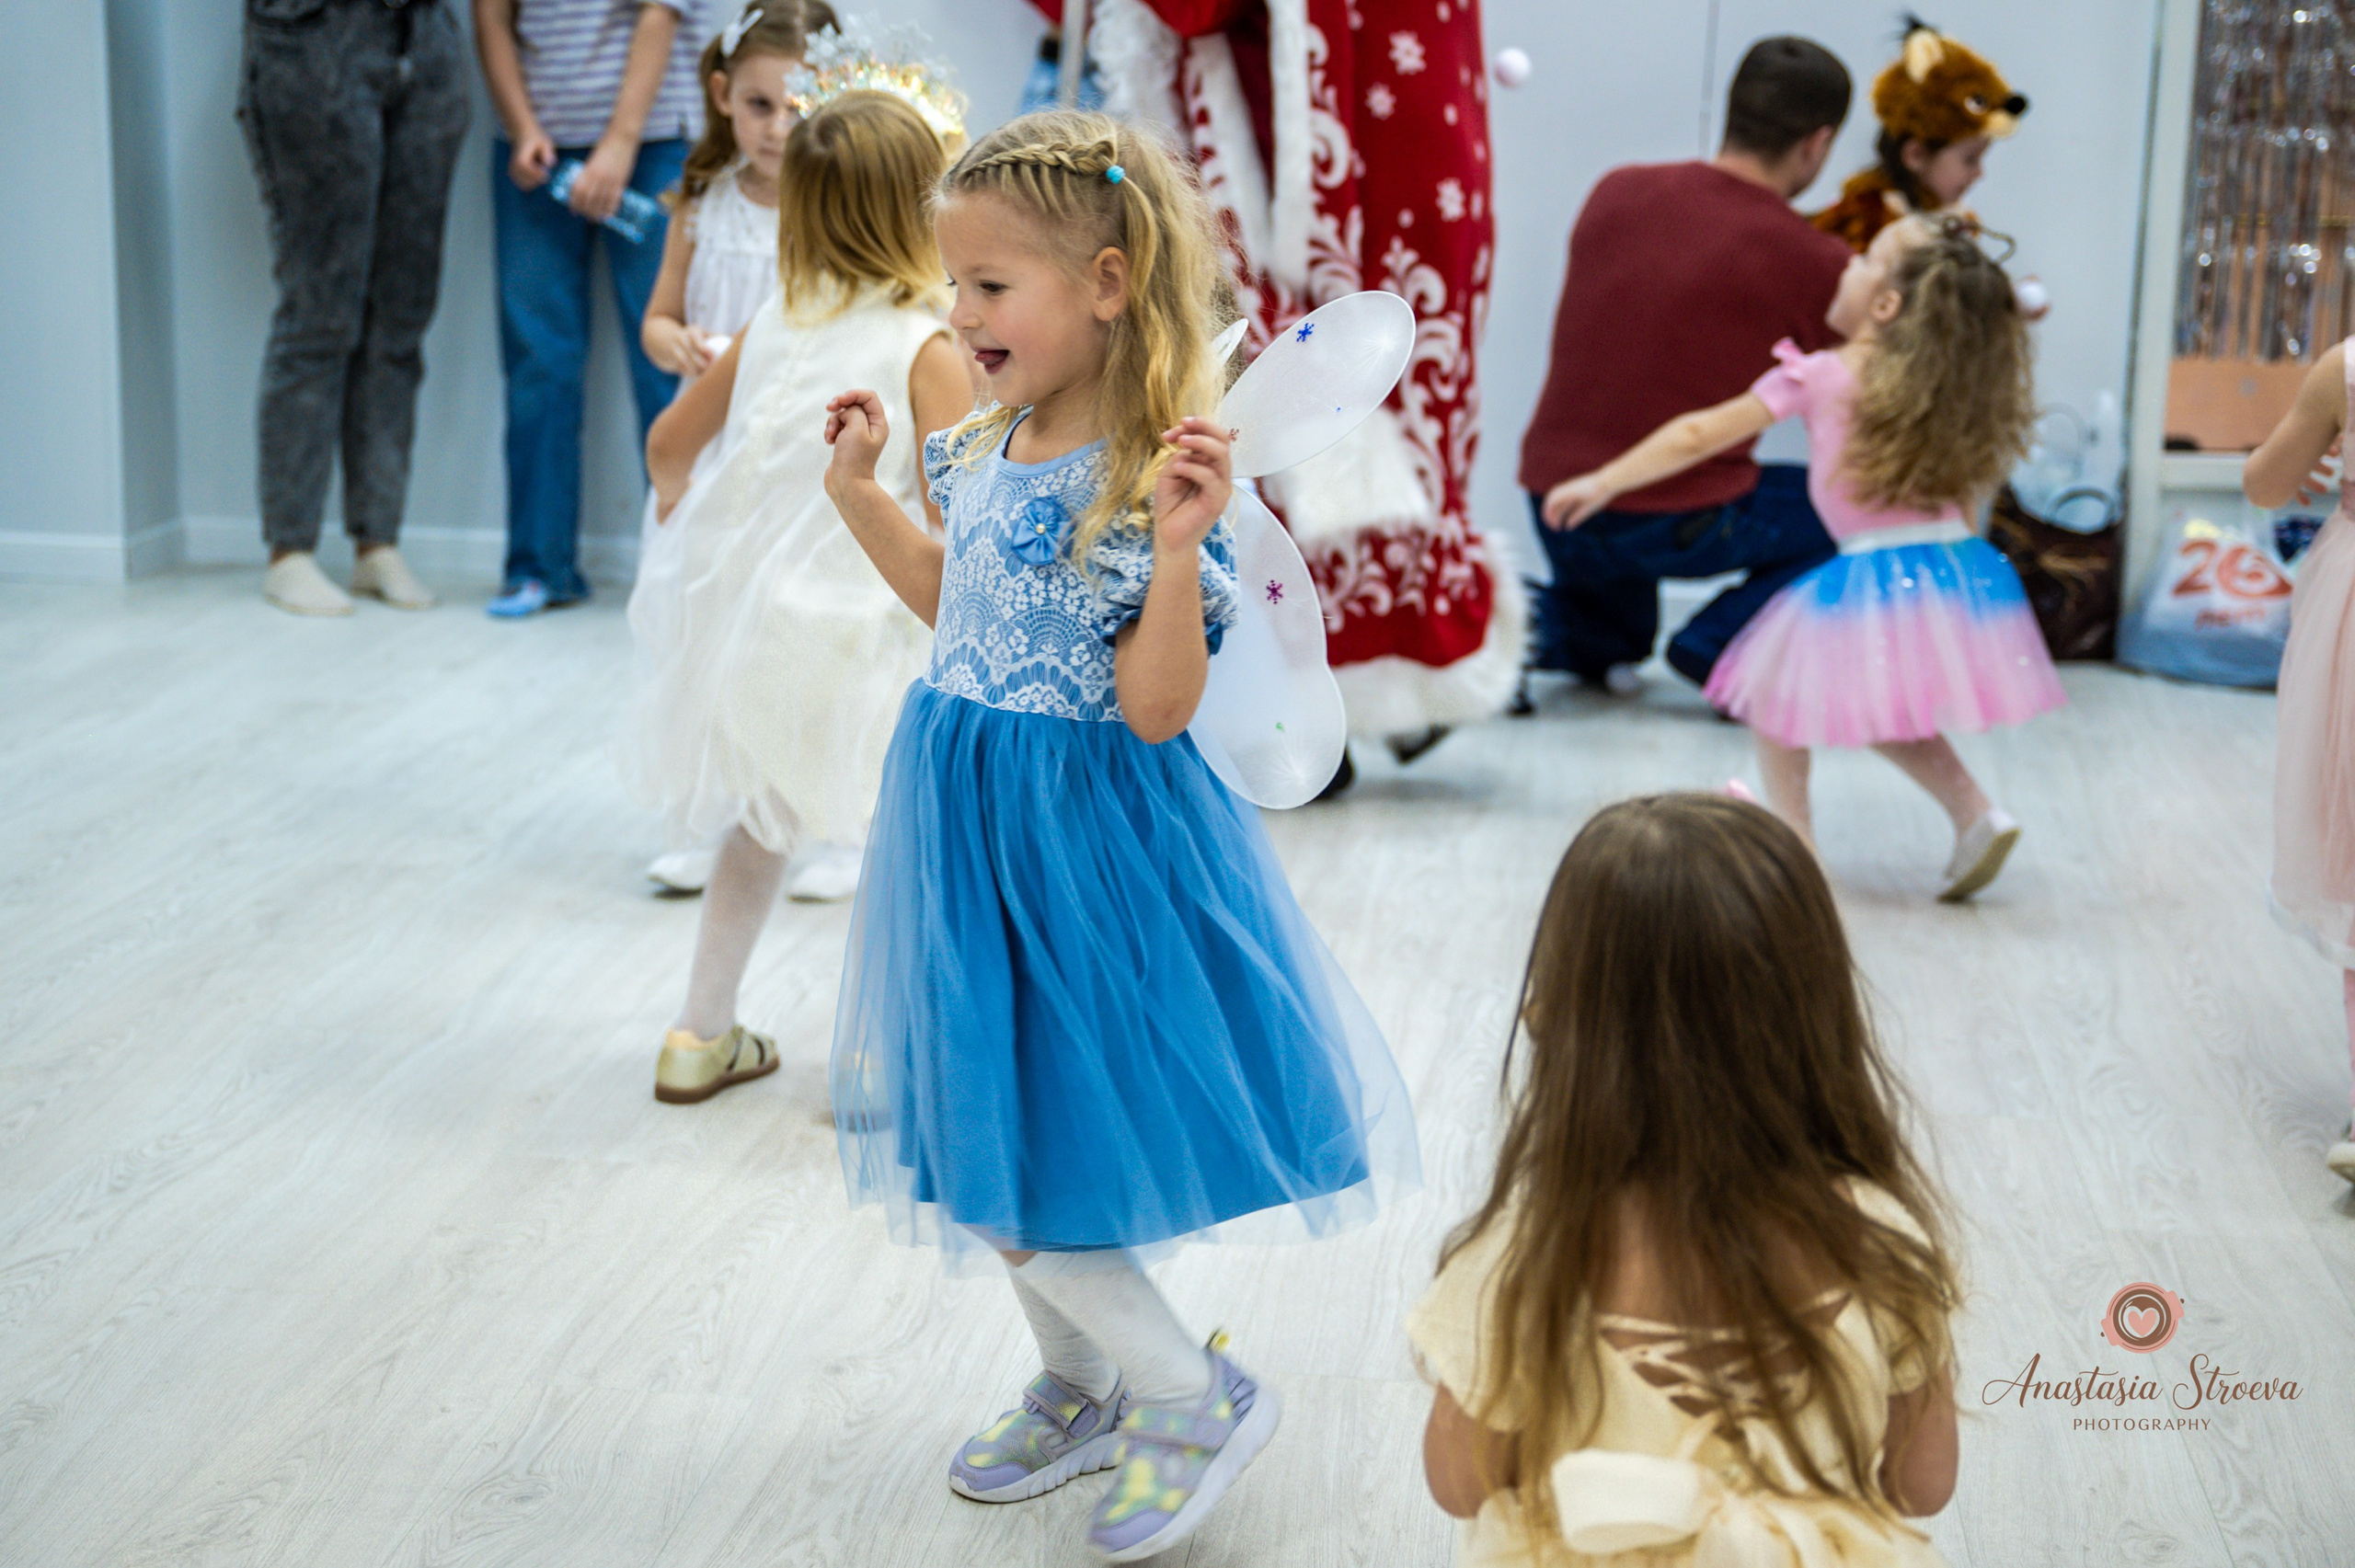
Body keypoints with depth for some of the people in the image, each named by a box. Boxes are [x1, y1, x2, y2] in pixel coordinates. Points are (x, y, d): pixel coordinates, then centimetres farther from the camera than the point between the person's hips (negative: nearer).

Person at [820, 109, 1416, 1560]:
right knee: (976, 1145, 19)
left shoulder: (1148, 483, -22)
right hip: (971, 823, 8)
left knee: (1004, 1174, -3)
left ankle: (1196, 1395, 16)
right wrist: (864, 492, 14)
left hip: (1077, 838, -8)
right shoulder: (989, 451, 2)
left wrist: (1178, 545, -37)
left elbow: (1157, 706, -25)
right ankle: (1082, 1387, 39)